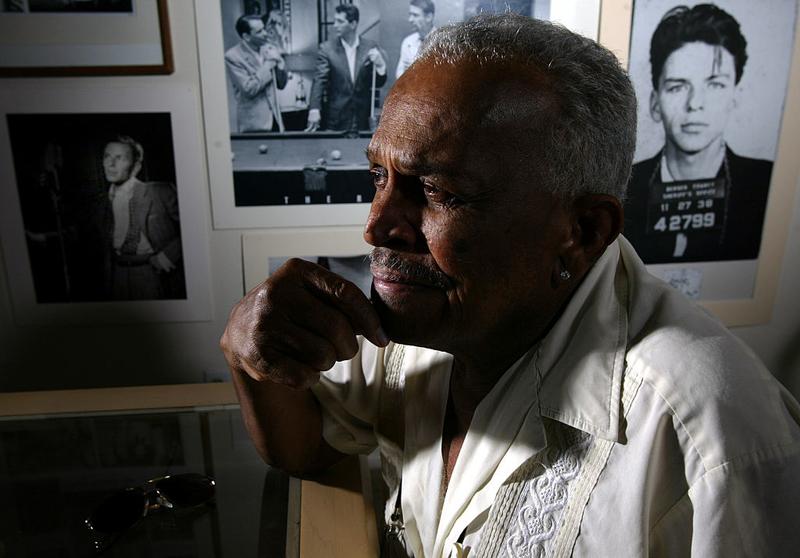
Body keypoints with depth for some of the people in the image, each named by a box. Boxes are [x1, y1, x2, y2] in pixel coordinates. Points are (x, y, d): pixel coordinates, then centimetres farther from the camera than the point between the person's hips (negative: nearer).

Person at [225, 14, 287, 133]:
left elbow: (281, 85, 11)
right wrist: (268, 64, -15)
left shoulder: (268, 48, 6)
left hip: (275, 119, 5)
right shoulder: (232, 56, -11)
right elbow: (249, 90, -18)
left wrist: (279, 63, -7)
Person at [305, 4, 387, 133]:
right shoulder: (326, 48, -1)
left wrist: (379, 64, -16)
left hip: (362, 121, 1)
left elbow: (378, 84, 6)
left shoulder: (370, 47, 3)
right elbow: (319, 81, -9)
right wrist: (314, 109, -25)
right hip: (335, 121, -1)